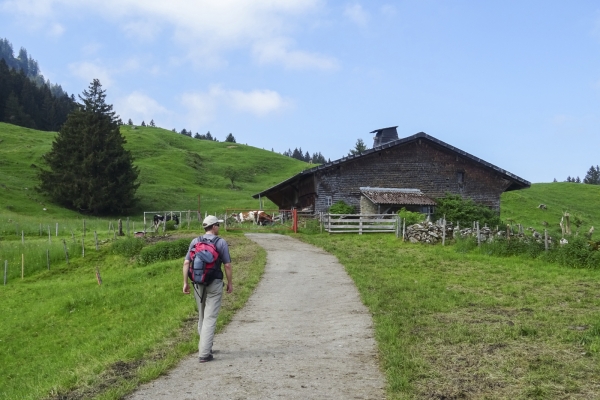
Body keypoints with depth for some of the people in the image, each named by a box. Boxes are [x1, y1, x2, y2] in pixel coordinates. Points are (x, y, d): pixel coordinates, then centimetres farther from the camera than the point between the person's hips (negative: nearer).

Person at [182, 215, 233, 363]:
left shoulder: (195, 241, 3)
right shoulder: (221, 242, -7)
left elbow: (186, 263, 0)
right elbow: (227, 265, -7)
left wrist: (185, 283, 5)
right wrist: (230, 282, 4)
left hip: (198, 283, 4)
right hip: (214, 284, -4)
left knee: (202, 316, 20)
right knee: (210, 318, -2)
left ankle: (204, 346, 31)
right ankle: (204, 353, -7)